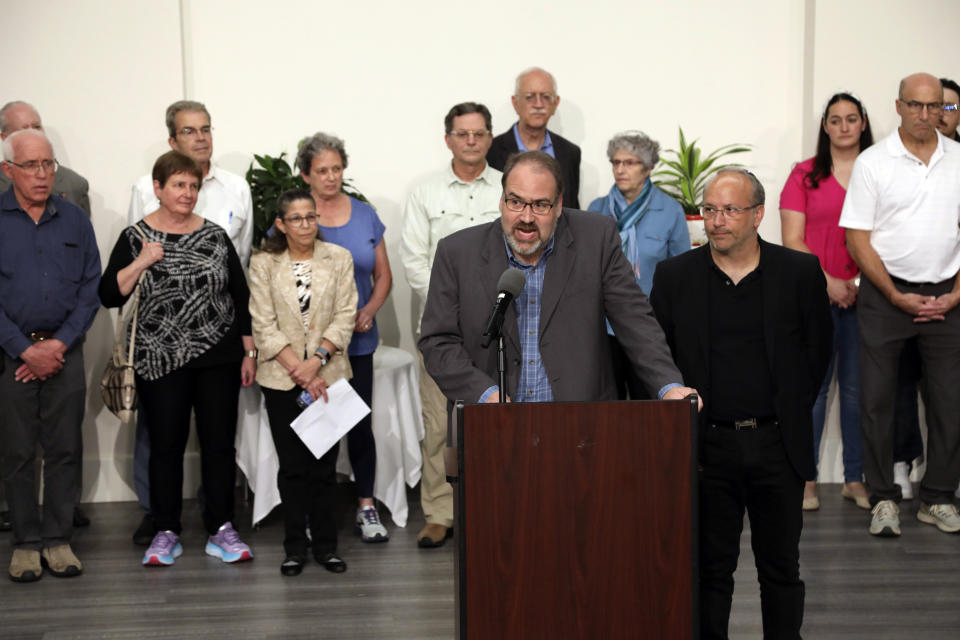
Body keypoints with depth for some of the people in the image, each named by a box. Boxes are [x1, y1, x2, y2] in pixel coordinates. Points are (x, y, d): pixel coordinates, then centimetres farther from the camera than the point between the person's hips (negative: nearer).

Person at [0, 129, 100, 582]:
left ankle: (57, 539, 13)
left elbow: (91, 288, 4)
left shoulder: (75, 220, 6)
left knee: (65, 448, 3)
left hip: (65, 351, 2)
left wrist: (58, 345, -6)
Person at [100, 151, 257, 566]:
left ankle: (220, 530, 14)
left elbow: (240, 296, 9)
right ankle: (166, 533, 16)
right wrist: (142, 262, -17)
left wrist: (249, 352, 6)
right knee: (166, 446, 4)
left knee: (219, 443, 4)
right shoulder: (134, 238, 1)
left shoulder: (215, 236, 6)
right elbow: (109, 296, -5)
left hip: (218, 359, 2)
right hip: (161, 360, -1)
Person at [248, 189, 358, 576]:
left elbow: (345, 316, -1)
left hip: (328, 376, 1)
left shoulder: (339, 258, 4)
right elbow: (264, 326, -4)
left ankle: (325, 544, 13)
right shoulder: (263, 264, 1)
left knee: (325, 463, 2)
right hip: (282, 379, -1)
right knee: (292, 465, 4)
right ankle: (295, 547, 14)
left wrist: (317, 359, -14)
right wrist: (299, 369, -12)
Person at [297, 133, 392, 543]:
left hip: (357, 340, 2)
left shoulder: (365, 215, 8)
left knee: (361, 422, 3)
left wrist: (370, 311, -5)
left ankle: (366, 508, 14)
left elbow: (383, 275, 12)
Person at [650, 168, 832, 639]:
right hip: (707, 446, 0)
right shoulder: (674, 276, 1)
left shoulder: (800, 272, 0)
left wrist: (791, 409, 7)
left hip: (778, 445, 0)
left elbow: (818, 347, 10)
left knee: (781, 567, 11)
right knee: (710, 569, 7)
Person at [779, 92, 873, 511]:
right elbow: (792, 240, 2)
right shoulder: (805, 175, 6)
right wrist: (828, 282, -8)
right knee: (812, 386, -2)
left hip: (866, 295, 1)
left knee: (858, 388, 5)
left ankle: (856, 478, 14)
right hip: (815, 296, -1)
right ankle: (806, 480, 6)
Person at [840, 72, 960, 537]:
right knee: (877, 398, 0)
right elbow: (857, 237, -4)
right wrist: (897, 297, -8)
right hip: (885, 294, -2)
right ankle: (884, 499, 11)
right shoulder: (873, 162, -2)